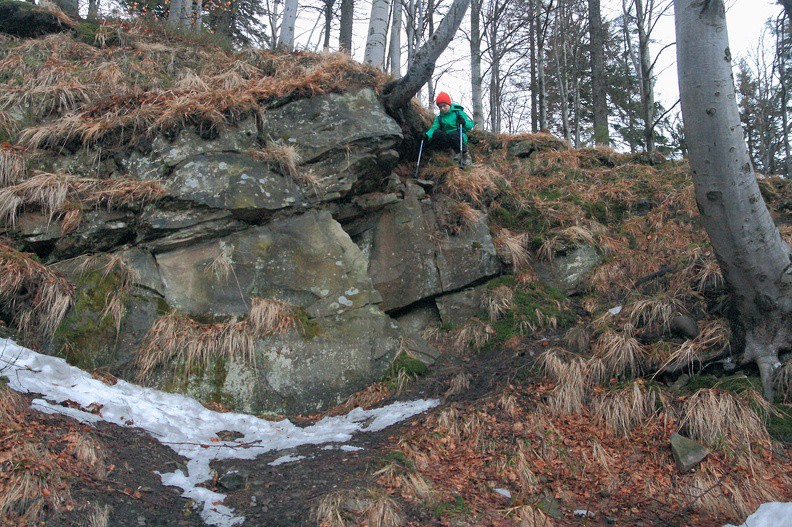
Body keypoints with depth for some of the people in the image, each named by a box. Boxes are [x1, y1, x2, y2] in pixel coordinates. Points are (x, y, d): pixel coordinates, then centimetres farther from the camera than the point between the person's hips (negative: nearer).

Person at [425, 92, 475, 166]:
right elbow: (434, 128, -5)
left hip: (459, 138, -3)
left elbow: (471, 124, -4)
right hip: (446, 139, 3)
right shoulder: (439, 118, 9)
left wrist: (464, 123, -27)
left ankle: (465, 154, -16)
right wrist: (427, 135, -27)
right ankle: (456, 151, -15)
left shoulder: (458, 113, 1)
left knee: (453, 135, -37)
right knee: (436, 133, -25)